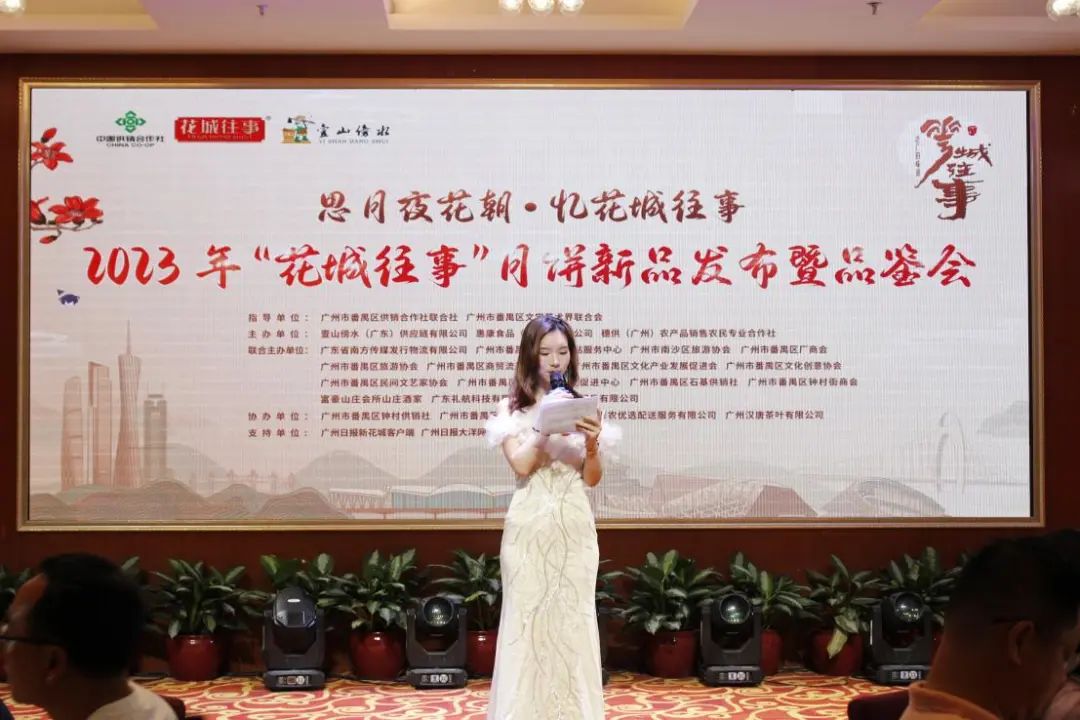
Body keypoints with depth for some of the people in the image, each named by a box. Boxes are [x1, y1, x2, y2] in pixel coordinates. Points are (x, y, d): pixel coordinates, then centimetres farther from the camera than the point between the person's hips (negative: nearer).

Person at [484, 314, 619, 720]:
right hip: (529, 527, -1)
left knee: (573, 620, 4)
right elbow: (520, 465, -11)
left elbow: (592, 479, 3)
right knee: (527, 618, 2)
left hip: (574, 527, 1)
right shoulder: (512, 408, 2)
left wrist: (592, 445, -15)